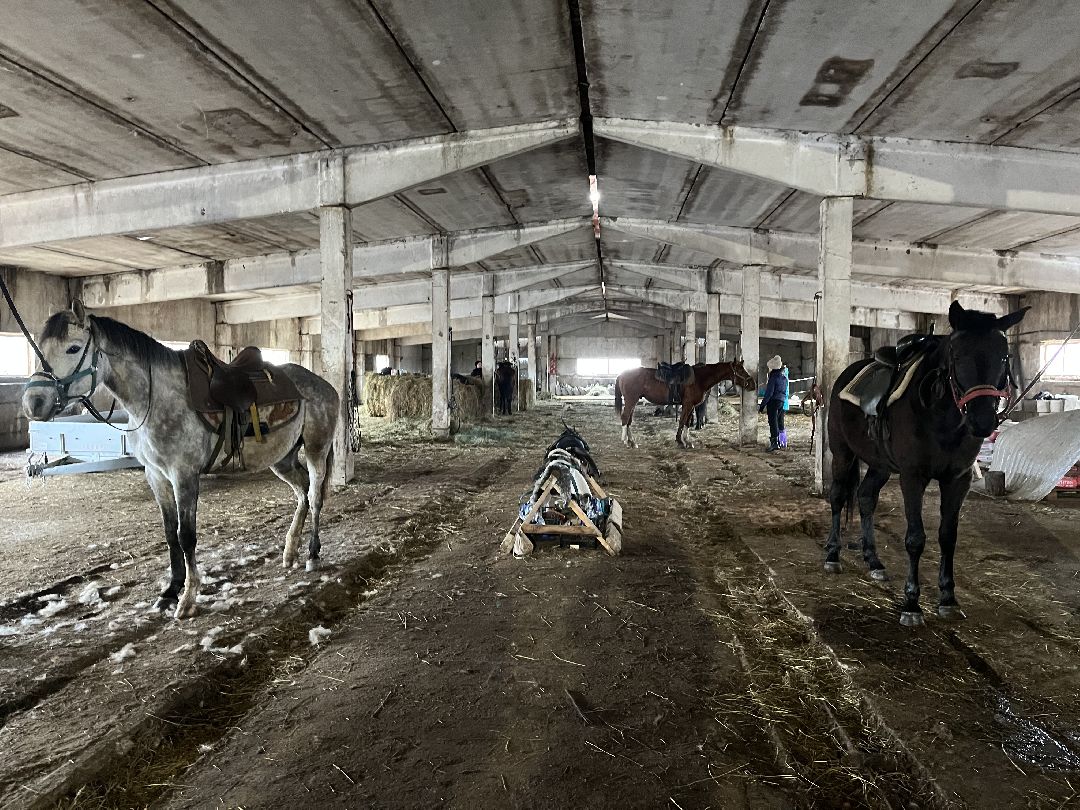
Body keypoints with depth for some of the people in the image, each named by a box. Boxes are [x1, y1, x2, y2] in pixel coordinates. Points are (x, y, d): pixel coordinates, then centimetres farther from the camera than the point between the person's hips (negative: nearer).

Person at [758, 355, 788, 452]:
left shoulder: (773, 378, -14)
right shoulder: (784, 378, 10)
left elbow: (769, 393, -18)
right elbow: (785, 392, 14)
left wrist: (762, 406, -15)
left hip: (773, 402, -8)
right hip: (782, 402, 8)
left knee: (773, 422, -6)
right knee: (780, 423, 13)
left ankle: (774, 442, -10)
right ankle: (779, 442, 19)